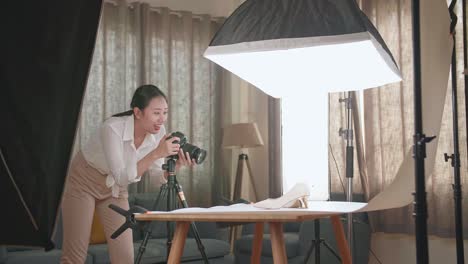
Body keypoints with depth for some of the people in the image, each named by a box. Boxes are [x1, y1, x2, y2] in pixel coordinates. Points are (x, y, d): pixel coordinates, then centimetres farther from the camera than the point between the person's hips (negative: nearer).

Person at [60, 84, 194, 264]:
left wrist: (175, 165, -29)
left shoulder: (158, 132, -16)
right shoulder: (112, 128, -33)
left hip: (115, 188, 5)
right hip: (84, 182, -5)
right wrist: (156, 153, -43)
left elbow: (157, 178, -10)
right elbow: (122, 177, -36)